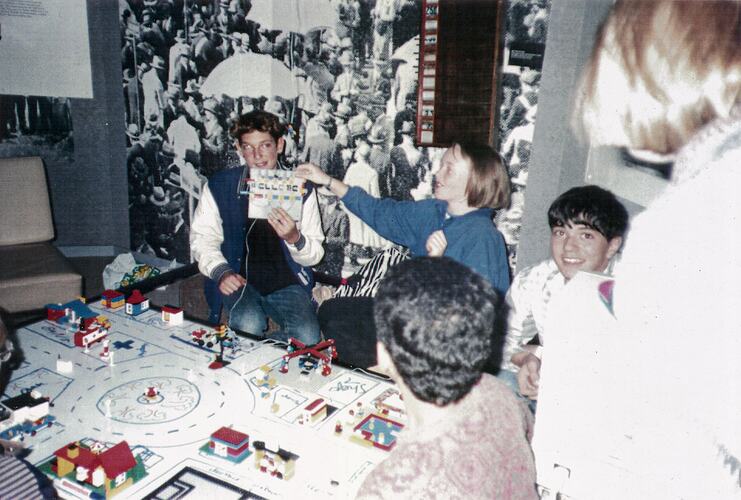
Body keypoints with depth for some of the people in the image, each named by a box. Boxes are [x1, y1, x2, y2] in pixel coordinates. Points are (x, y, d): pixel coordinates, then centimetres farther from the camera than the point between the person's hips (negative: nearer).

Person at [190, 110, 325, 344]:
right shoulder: (219, 185, 1)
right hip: (238, 280, 0)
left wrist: (294, 238, -22)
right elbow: (202, 237, 6)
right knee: (248, 325, -31)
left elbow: (315, 254, 1)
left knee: (308, 338, -23)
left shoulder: (300, 188, 1)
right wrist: (221, 271, -12)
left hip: (287, 282, 1)